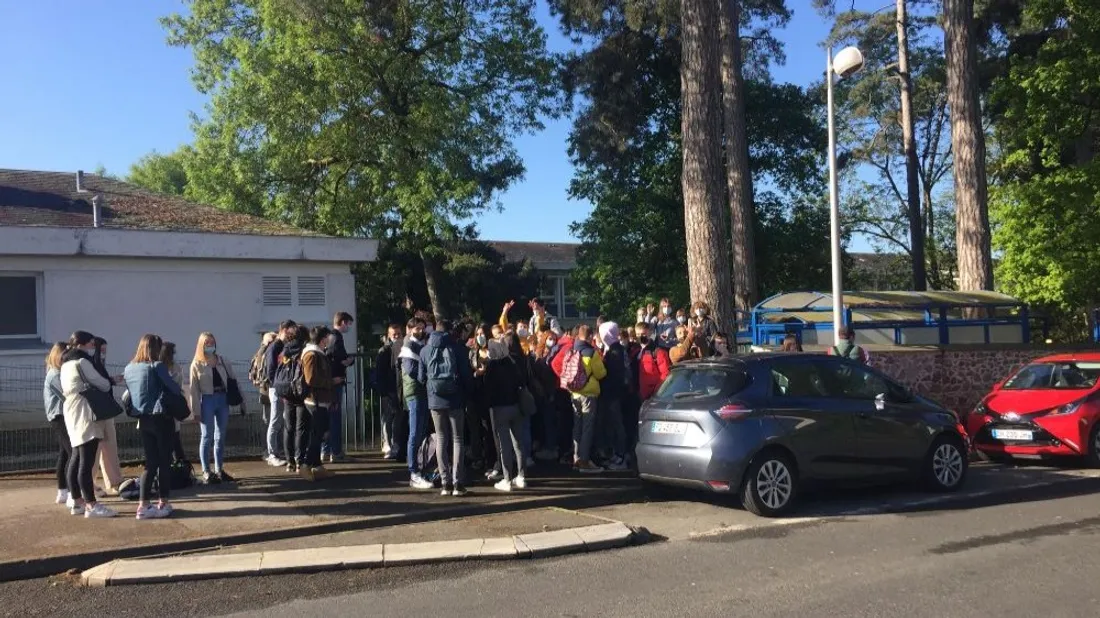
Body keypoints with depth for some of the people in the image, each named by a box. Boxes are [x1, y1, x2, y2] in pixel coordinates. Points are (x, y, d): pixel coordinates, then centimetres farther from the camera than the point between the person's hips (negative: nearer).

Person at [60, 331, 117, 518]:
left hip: (73, 413, 10)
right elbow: (102, 385, -9)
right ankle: (91, 506, -13)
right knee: (87, 461, -11)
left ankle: (76, 501, 17)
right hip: (84, 414, -10)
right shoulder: (82, 362, -10)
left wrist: (107, 382, 9)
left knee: (77, 459, 12)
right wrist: (110, 383, 14)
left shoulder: (67, 364, 19)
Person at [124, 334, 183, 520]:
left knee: (151, 462, 10)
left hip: (143, 419, 6)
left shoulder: (129, 369, 7)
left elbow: (130, 393, 12)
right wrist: (180, 391, 9)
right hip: (161, 418, -6)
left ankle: (143, 505, 4)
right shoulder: (157, 366, -12)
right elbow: (174, 388, -11)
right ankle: (163, 503, 12)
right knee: (165, 461, 6)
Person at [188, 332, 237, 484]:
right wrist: (196, 409, -10)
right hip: (207, 400, -4)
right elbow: (194, 389, -4)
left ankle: (219, 470, 17)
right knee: (206, 436, 0)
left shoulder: (222, 361, 11)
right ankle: (206, 472, 5)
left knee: (220, 436, 9)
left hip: (223, 399, 4)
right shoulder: (197, 364, 0)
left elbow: (232, 380, 10)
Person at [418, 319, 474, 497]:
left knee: (441, 439, 9)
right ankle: (457, 483, 0)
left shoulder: (425, 351, 5)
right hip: (454, 399, -2)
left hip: (435, 399, 2)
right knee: (457, 439, 5)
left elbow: (421, 378, 6)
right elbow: (468, 375, -4)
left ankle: (446, 482, 4)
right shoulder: (458, 349, -3)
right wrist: (465, 394, 11)